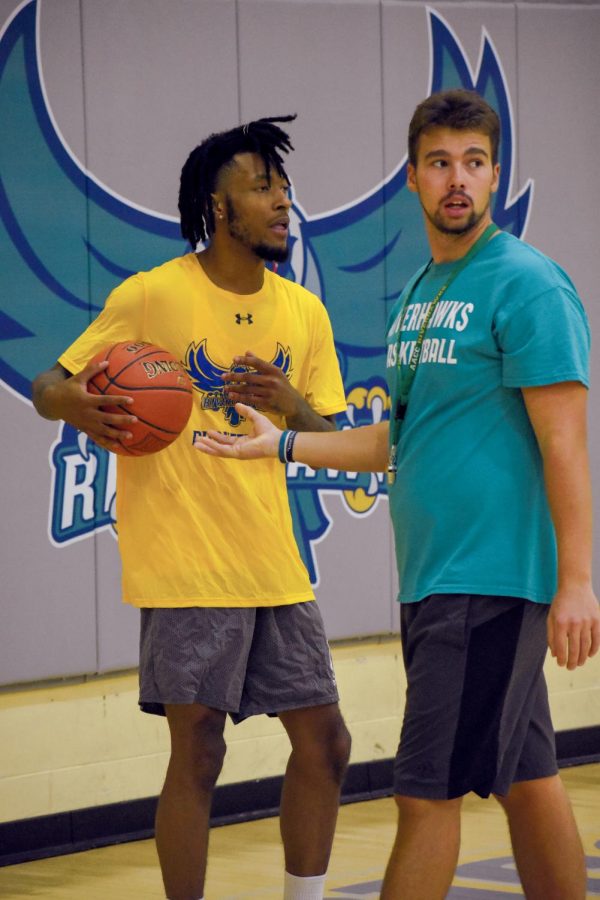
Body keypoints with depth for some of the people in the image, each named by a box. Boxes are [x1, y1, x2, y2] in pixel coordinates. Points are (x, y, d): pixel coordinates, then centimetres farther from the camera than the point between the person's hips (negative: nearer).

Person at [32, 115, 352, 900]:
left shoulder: (304, 312, 9)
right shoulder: (151, 297, -7)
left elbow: (330, 442, 12)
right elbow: (49, 387, -3)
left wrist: (290, 406, -11)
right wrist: (80, 408, -27)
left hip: (275, 564, 6)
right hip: (186, 566, -6)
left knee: (323, 744, 9)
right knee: (198, 753, -6)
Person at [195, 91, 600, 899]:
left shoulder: (526, 285, -10)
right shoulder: (417, 295, 16)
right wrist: (281, 444, 24)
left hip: (492, 581, -8)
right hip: (432, 580, 8)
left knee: (428, 793, -7)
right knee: (526, 781, 13)